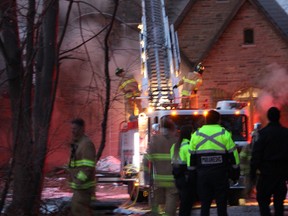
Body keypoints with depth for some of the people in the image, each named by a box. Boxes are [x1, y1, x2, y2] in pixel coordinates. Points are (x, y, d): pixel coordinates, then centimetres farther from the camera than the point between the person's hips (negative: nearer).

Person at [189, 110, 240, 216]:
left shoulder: (196, 134, 7)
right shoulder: (224, 133, -1)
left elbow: (192, 156, 10)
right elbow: (233, 154, 0)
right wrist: (235, 171, 8)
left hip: (202, 174, 2)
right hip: (220, 174, -2)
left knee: (204, 204, 7)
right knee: (221, 204, 3)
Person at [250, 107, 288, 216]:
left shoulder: (264, 132, -9)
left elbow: (256, 154, -10)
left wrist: (253, 172, -6)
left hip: (267, 171, -4)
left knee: (262, 200, -1)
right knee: (279, 201, 12)